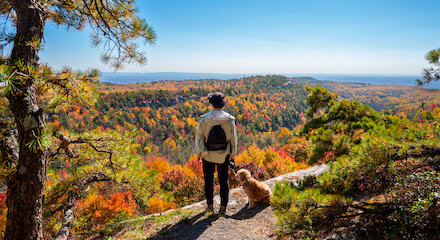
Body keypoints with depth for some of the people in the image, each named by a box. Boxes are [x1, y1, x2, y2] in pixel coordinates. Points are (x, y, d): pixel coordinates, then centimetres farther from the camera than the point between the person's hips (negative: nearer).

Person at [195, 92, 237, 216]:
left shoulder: (205, 119, -13)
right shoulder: (229, 119, -10)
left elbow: (199, 135, -6)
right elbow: (233, 138, -4)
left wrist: (198, 152, 6)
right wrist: (233, 154, 8)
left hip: (207, 155, 0)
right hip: (223, 156, 0)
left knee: (208, 179, 17)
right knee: (224, 180, 13)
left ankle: (210, 205, 27)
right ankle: (223, 207, 14)